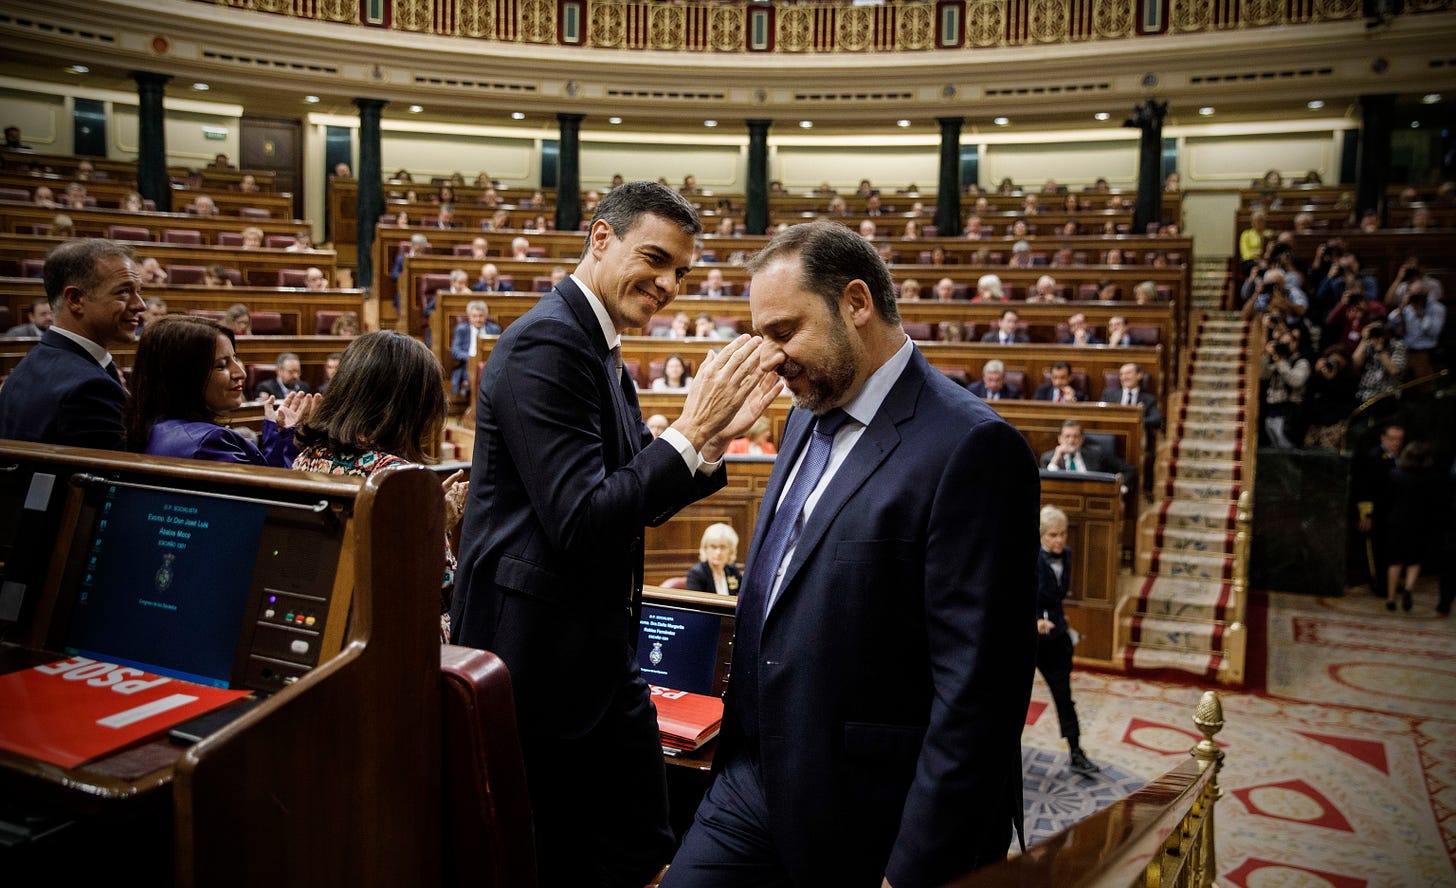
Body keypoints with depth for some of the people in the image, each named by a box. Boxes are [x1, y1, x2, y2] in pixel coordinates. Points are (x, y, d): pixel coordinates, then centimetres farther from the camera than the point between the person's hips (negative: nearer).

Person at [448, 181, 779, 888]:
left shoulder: (600, 351, 12)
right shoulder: (545, 344, -19)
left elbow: (638, 500, 13)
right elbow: (581, 523, -25)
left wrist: (713, 437, -3)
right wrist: (689, 429, -21)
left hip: (597, 650, 10)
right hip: (540, 651, -10)